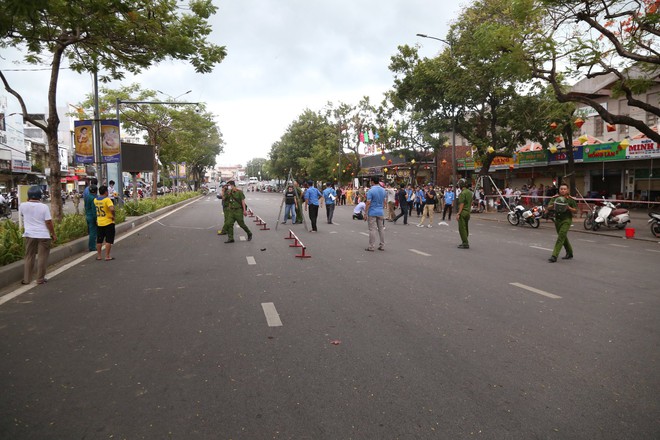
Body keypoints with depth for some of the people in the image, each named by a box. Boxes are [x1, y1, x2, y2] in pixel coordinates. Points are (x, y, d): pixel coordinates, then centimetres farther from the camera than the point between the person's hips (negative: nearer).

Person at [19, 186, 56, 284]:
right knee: (42, 257, 6)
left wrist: (28, 201, 15)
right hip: (43, 235, -3)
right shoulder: (44, 207, -10)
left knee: (29, 257, 13)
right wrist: (53, 234, 0)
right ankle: (40, 279, 10)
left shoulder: (23, 205, -2)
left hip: (29, 235, 3)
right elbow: (49, 222, -10)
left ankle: (26, 279, 17)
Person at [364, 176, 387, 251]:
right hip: (381, 212, 6)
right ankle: (382, 246, 13)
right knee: (381, 229, 10)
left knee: (372, 230, -3)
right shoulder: (383, 190, 7)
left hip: (372, 213, -6)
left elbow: (368, 203, -16)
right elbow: (385, 202, 11)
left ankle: (371, 247, -1)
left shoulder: (371, 190, -13)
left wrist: (365, 214, -10)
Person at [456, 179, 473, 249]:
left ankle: (465, 244, -6)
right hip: (468, 212, 9)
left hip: (463, 212, -9)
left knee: (462, 228, -5)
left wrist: (458, 213, -18)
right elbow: (471, 203, 15)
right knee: (466, 227, 16)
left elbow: (461, 204, -19)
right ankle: (465, 242, 23)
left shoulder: (462, 193, -16)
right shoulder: (470, 192, 10)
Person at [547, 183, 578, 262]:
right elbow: (548, 208, -2)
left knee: (561, 237, -15)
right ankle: (569, 253, 38)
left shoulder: (571, 199, -5)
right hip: (557, 220, 5)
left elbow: (576, 211, -4)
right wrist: (553, 206, -22)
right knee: (563, 238, 19)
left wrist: (568, 208, -20)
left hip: (566, 220, -5)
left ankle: (554, 256, -19)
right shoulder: (555, 198, 4)